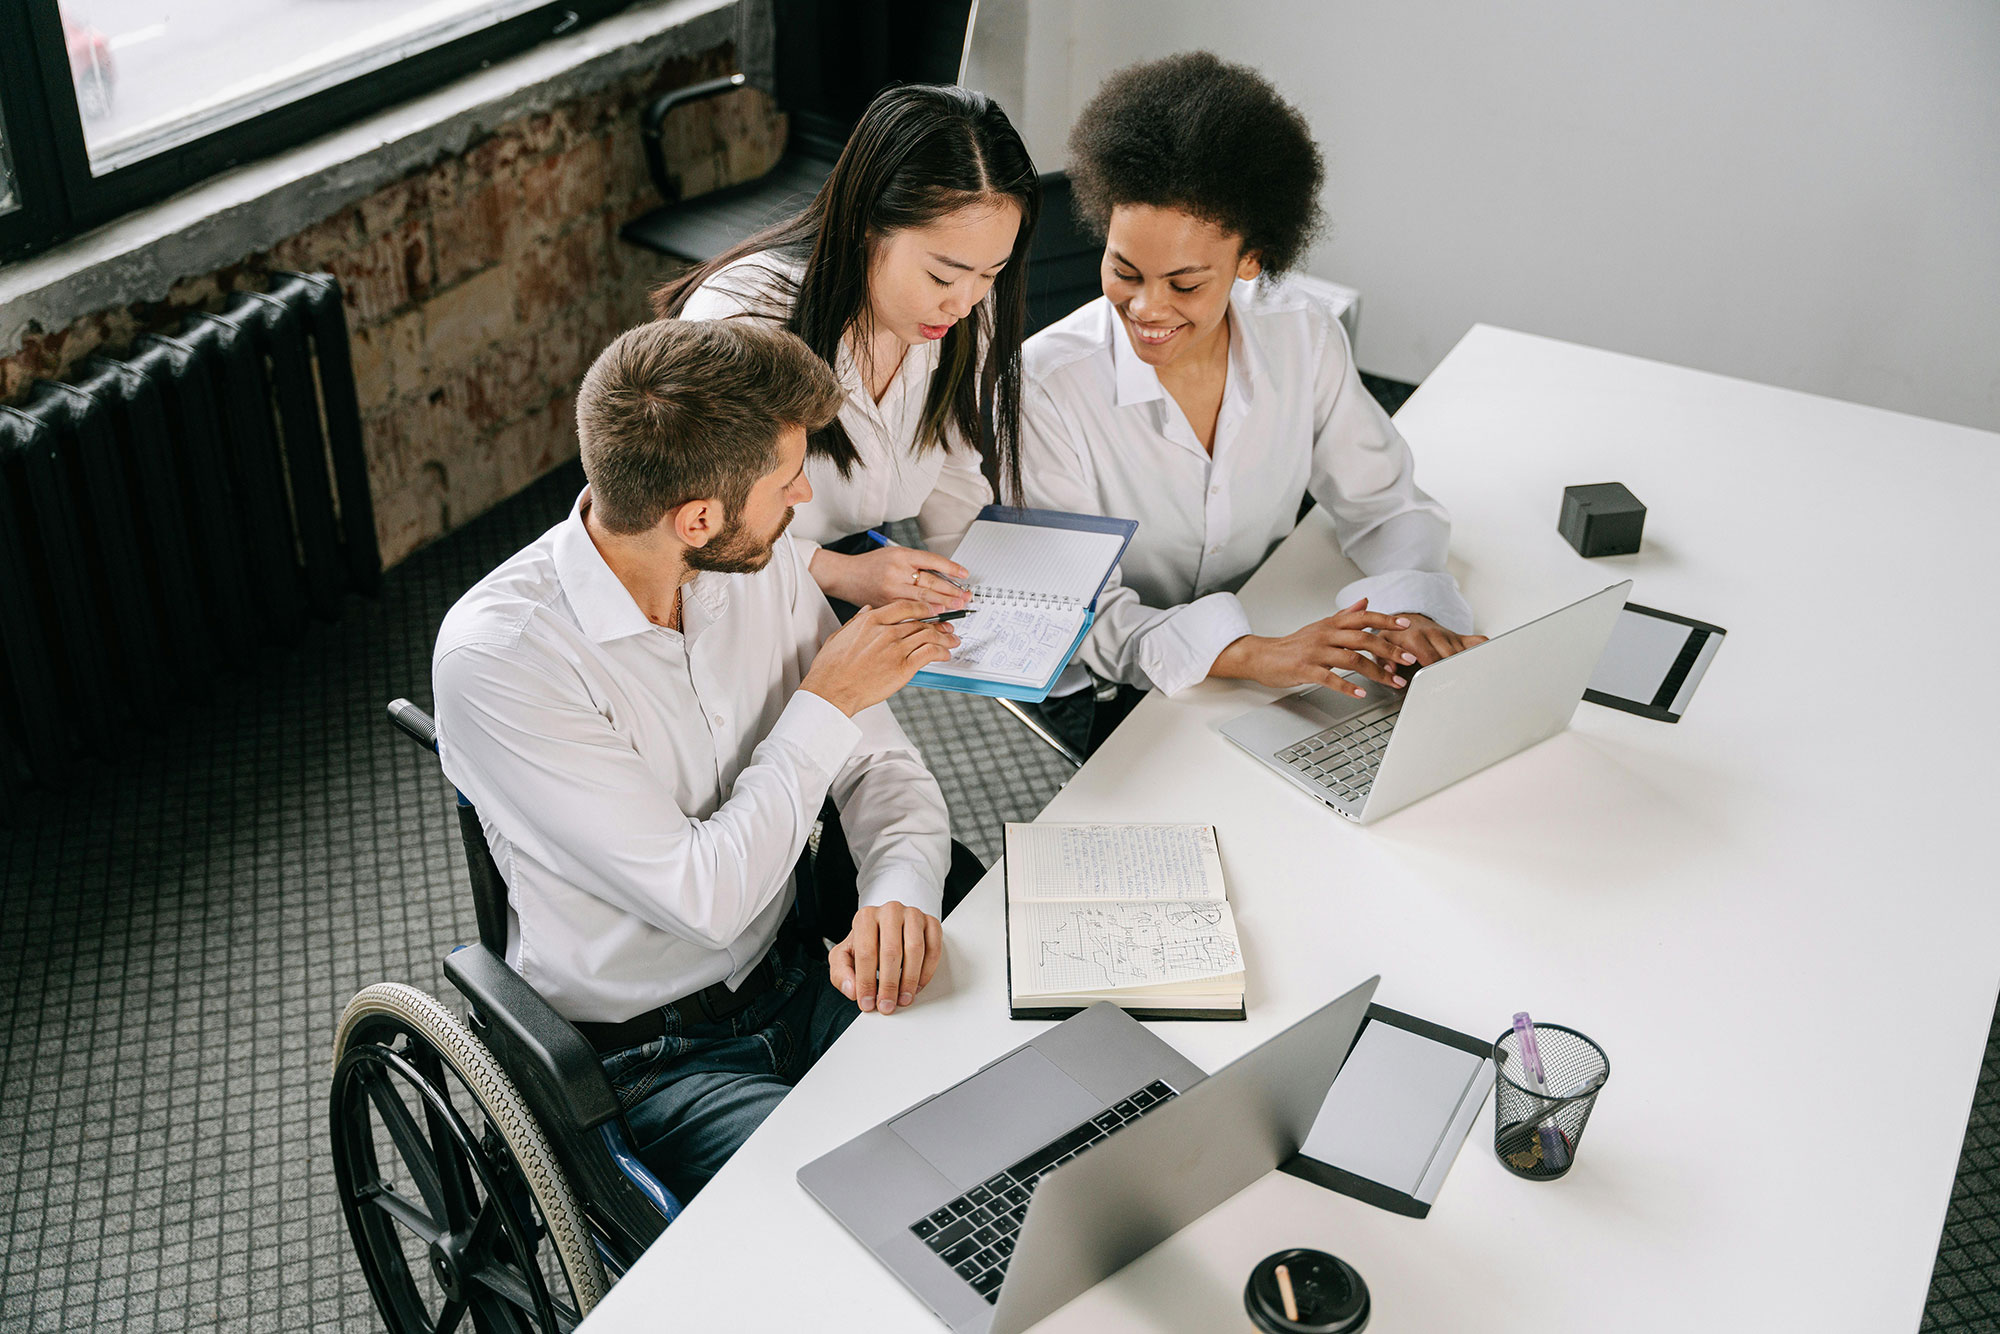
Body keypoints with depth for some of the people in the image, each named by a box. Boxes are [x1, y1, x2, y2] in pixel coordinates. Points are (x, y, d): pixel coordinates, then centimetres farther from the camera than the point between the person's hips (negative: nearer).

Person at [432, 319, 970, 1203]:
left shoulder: (762, 563, -4)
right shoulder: (497, 658, -24)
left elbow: (879, 766, 1)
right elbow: (705, 898, -24)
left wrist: (899, 895, -21)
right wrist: (827, 700, -17)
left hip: (798, 981, 6)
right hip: (645, 1060, -6)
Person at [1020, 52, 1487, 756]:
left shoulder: (1304, 336, -7)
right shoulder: (1047, 386, -20)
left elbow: (1384, 501, 3)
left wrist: (1412, 609, -20)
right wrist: (1252, 653, -36)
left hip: (1270, 654, 4)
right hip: (1104, 699, -4)